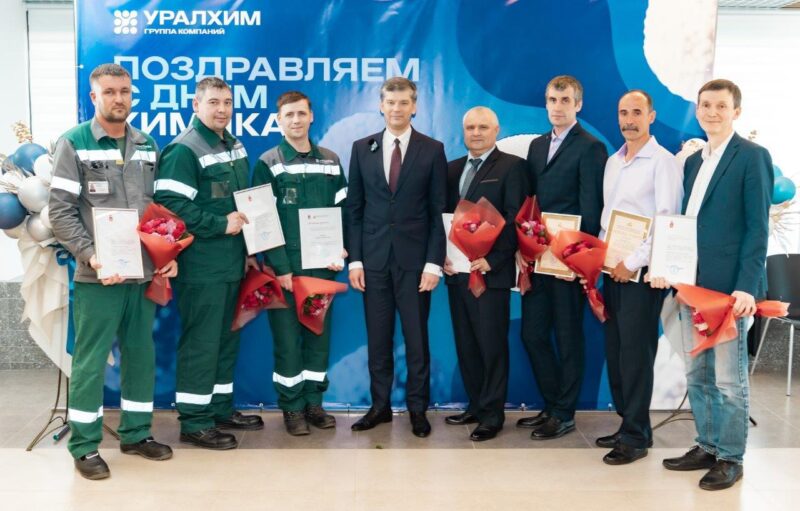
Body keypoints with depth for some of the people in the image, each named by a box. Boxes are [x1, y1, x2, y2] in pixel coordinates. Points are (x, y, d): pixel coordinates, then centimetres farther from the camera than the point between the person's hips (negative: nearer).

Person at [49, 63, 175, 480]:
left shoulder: (147, 146, 12)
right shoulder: (73, 143, -3)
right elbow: (60, 212, -8)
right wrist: (91, 256, -18)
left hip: (145, 272, 5)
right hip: (98, 275, -5)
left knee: (141, 354, 12)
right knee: (90, 360, 1)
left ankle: (136, 433, 26)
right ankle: (84, 445, 14)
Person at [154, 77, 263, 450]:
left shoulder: (234, 145, 14)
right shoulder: (184, 150, -13)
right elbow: (171, 205, -22)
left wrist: (248, 246, 16)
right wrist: (221, 224, -19)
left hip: (231, 263, 9)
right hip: (201, 267, -9)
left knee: (227, 339, 16)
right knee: (200, 343, -2)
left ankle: (221, 409, 28)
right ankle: (194, 423, 8)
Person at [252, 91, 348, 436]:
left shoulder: (330, 161, 9)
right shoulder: (268, 164, -2)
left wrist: (339, 254, -3)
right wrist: (281, 268, -13)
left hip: (322, 267, 4)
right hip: (286, 268, -3)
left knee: (319, 336, 9)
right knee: (288, 339, 2)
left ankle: (313, 403, 21)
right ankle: (292, 407, 14)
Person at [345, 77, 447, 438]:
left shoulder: (432, 150, 2)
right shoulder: (362, 148, 8)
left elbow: (438, 211, 0)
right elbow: (354, 208, 7)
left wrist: (434, 262, -7)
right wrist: (354, 259, 0)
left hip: (414, 259, -2)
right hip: (374, 259, 2)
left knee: (416, 338, 4)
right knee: (377, 338, 7)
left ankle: (417, 408, 17)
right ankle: (380, 405, 19)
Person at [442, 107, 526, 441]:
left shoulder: (511, 166, -3)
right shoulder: (452, 169, 15)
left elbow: (514, 219, -9)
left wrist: (491, 260, -16)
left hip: (491, 272, -6)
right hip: (457, 271, 6)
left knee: (492, 345, 0)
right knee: (465, 344, 11)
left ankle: (492, 414, 10)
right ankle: (475, 405, 23)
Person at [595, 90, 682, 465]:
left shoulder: (663, 161, -7)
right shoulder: (612, 162, 16)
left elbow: (667, 219, -14)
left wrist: (634, 264, -16)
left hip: (641, 272, -7)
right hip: (613, 270, 7)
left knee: (635, 352, -4)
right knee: (614, 350, 9)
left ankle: (636, 436, 6)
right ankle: (628, 423, 21)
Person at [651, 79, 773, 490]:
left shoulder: (753, 156, -5)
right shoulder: (692, 161, 17)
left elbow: (758, 227, -11)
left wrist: (747, 286, -18)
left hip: (729, 285, -7)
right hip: (692, 283, 7)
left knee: (729, 378, 1)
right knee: (696, 375, 13)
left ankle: (730, 459, 14)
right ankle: (707, 447, 26)